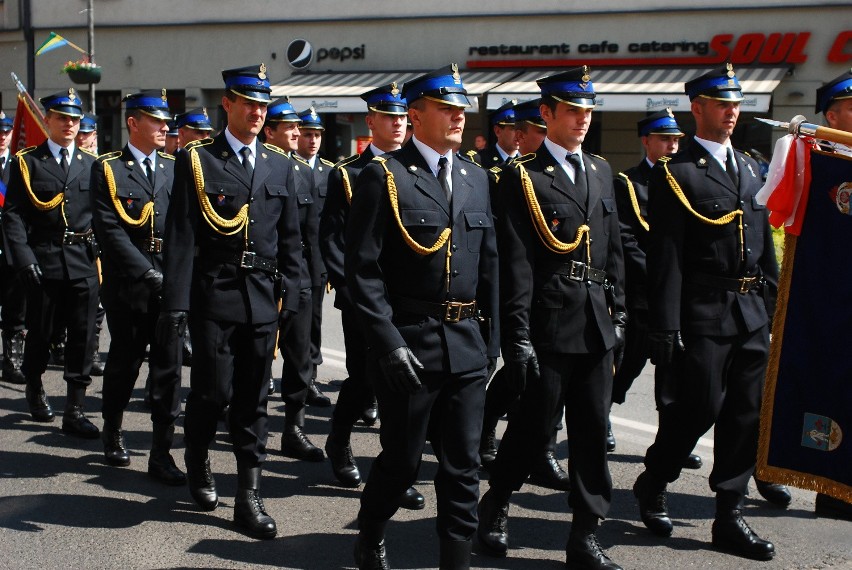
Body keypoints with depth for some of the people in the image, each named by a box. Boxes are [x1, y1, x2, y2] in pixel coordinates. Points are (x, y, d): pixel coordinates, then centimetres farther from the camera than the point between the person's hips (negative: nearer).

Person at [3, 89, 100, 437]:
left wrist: (101, 251, 1)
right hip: (44, 260, -2)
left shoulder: (91, 165, 11)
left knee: (83, 336, 0)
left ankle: (74, 409, 7)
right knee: (40, 332, 9)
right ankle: (34, 388, 36)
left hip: (84, 261, 2)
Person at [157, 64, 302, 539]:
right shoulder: (197, 161, -1)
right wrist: (176, 303, -12)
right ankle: (199, 464, 31)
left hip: (263, 297, 3)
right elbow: (181, 238, -6)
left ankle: (249, 496, 13)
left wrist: (290, 294, 5)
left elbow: (290, 237, 13)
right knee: (212, 391, 1)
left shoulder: (280, 164, 10)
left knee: (254, 398, 6)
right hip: (215, 294, -3)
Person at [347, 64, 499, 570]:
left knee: (464, 466, 8)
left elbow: (489, 265, 14)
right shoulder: (384, 176, -6)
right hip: (410, 345, -5)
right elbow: (363, 269, -10)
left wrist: (491, 339, 10)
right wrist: (389, 344, -15)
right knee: (403, 459, 8)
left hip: (467, 344, 5)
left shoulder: (477, 178, 12)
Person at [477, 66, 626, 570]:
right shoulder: (523, 178, -5)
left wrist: (619, 311, 13)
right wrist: (518, 336, -14)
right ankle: (496, 505, 30)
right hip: (550, 323, -5)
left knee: (593, 432, 8)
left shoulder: (601, 171, 15)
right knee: (536, 427, 4)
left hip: (598, 324, 6)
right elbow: (516, 263, -10)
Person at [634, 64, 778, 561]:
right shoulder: (675, 172, -5)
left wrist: (775, 306, 13)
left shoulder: (751, 168, 16)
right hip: (704, 315, -6)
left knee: (748, 415, 7)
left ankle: (730, 516, 18)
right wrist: (666, 328, -15)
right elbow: (666, 257, -11)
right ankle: (652, 485, 23)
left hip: (753, 314, 7)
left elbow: (766, 244, 19)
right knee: (699, 408, -2)